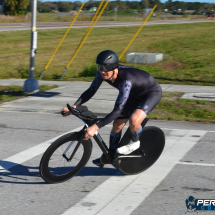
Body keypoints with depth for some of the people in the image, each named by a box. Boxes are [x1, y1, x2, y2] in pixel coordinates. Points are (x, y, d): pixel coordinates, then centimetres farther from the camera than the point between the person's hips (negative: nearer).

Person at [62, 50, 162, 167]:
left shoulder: (126, 80, -42)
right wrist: (74, 106, -21)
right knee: (117, 125, 4)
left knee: (134, 120, -32)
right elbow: (91, 91, -7)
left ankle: (135, 142, 0)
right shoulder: (102, 73, -21)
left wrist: (95, 127, -47)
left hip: (152, 93, -7)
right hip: (134, 94, 7)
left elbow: (117, 111, -43)